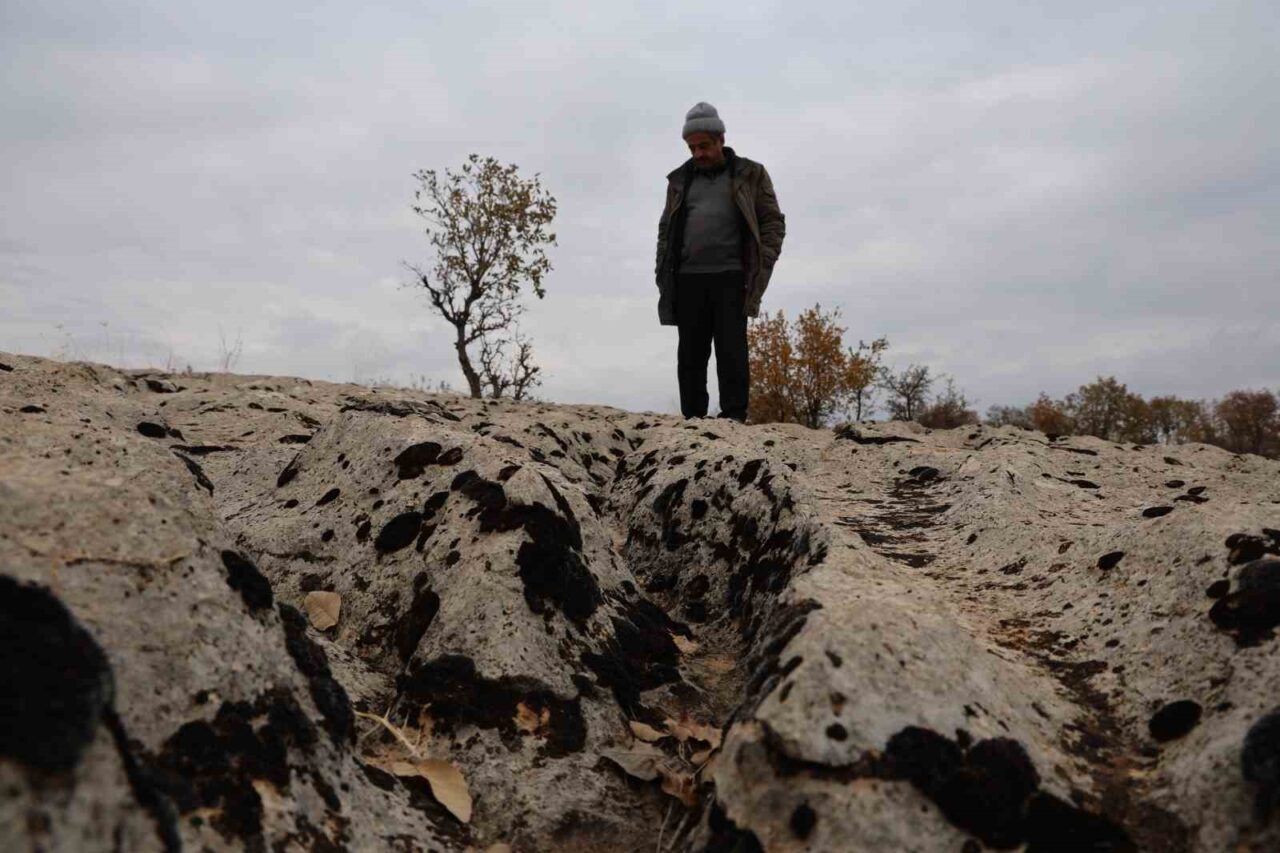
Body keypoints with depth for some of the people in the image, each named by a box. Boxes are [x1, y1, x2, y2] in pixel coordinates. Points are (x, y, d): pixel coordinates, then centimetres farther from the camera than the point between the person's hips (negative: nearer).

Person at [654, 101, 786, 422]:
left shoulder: (750, 175, 11)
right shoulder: (681, 180, 19)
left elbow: (773, 222, 8)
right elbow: (666, 229, 21)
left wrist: (763, 262, -6)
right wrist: (662, 272, 9)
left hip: (731, 277, -3)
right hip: (688, 279, 3)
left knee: (731, 348, -10)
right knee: (690, 353, 2)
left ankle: (734, 416, -8)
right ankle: (692, 418, 5)